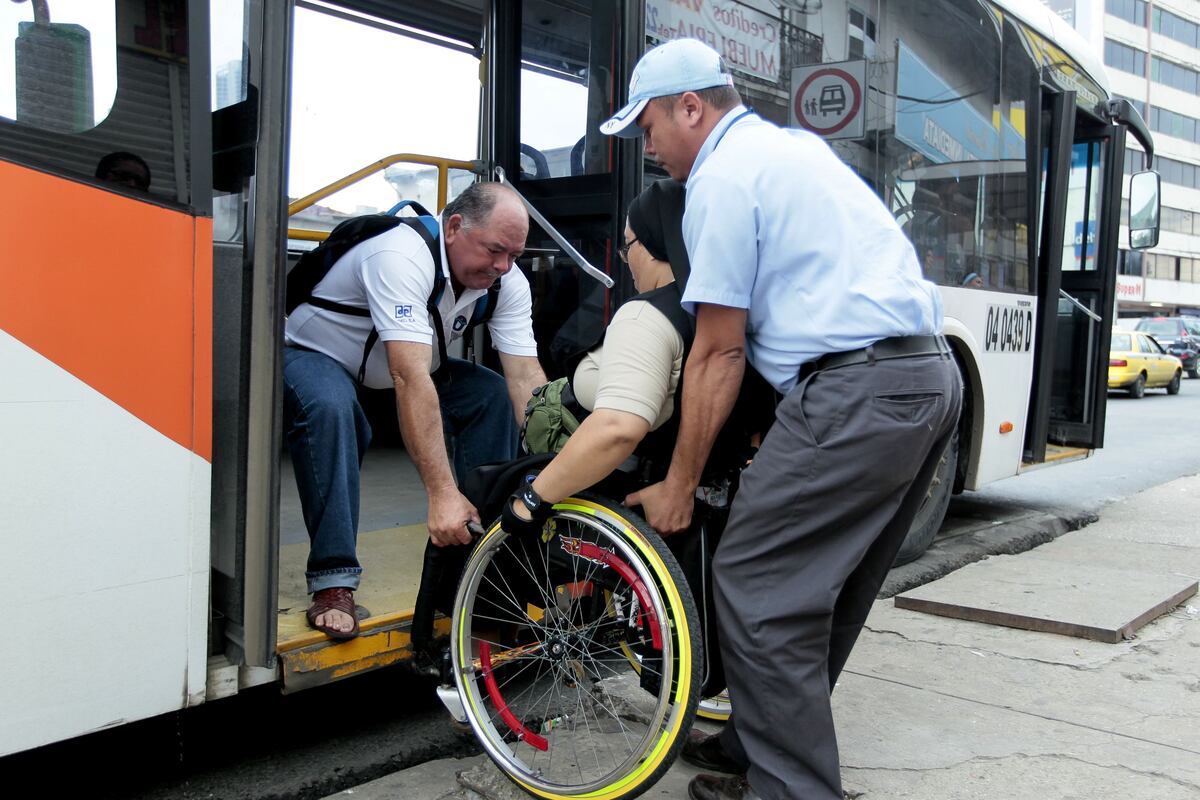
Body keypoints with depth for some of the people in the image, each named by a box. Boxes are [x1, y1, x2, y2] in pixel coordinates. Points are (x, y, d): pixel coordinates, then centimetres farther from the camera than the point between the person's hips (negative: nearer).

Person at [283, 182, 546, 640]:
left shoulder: (508, 282, -14)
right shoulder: (402, 258, -36)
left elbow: (527, 378, -20)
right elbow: (411, 380, -45)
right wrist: (442, 493, -49)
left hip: (399, 369, 6)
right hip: (316, 356, -6)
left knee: (496, 395, -14)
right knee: (330, 407, -39)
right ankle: (334, 582, -29)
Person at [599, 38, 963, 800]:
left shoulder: (722, 176, -5)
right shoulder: (798, 146, 23)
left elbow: (719, 353, -8)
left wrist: (678, 485, -1)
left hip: (858, 387, -10)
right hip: (932, 375, 10)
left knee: (757, 586, -5)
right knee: (826, 584, 16)